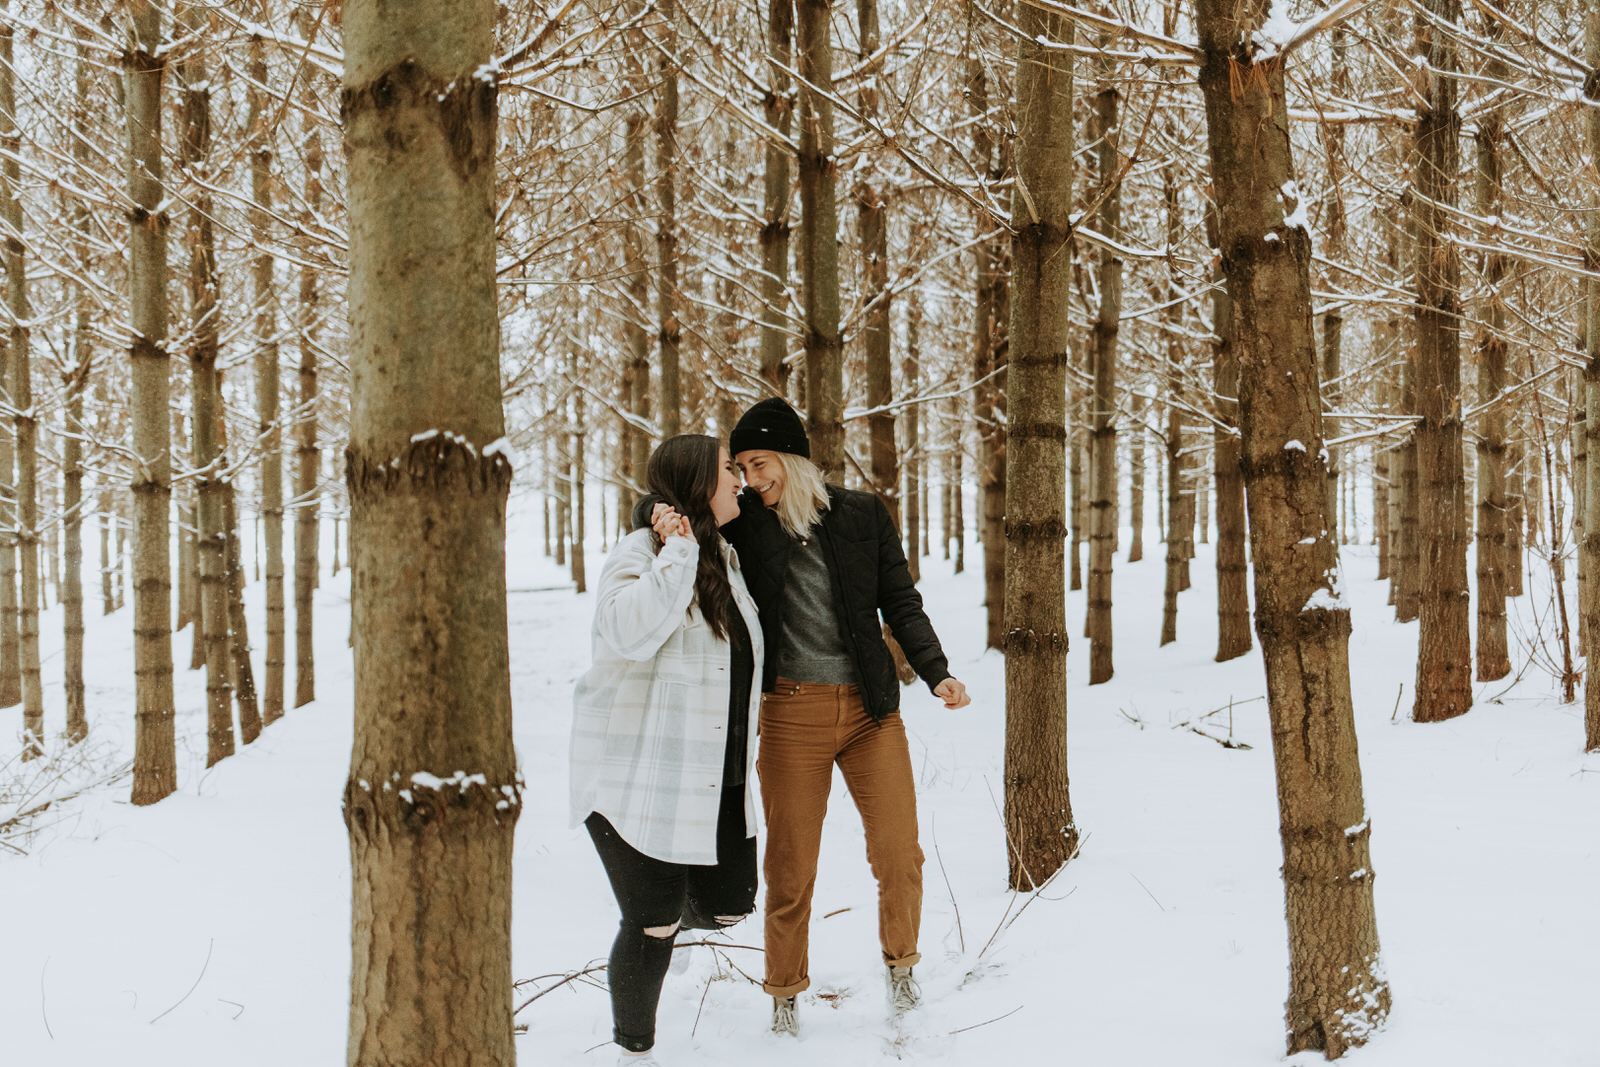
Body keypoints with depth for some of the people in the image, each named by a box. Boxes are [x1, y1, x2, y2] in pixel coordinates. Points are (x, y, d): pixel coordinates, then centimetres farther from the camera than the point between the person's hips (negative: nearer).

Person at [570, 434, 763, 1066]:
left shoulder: (724, 557, 14)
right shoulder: (640, 552, -13)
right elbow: (629, 630, -32)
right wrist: (677, 554, -26)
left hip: (713, 777, 8)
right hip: (637, 772, -8)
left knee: (727, 904, 7)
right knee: (653, 925, -4)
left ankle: (659, 918, 39)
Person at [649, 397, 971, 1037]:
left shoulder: (863, 516, 4)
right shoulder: (745, 523, 2)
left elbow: (901, 604, 8)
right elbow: (653, 510, 7)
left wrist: (936, 673, -4)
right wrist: (663, 516, -17)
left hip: (870, 707, 1)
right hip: (791, 713, -1)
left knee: (899, 854, -1)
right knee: (790, 868, 2)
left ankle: (900, 964, 26)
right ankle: (785, 995, 21)